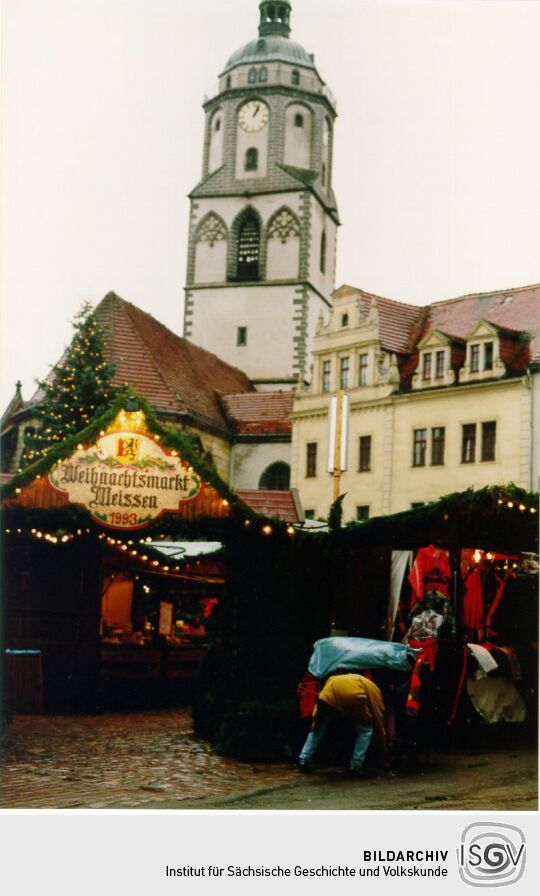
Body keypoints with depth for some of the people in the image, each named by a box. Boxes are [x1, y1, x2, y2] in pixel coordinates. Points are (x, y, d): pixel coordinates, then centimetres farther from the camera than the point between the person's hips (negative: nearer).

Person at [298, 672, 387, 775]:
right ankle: (356, 767, 12)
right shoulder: (373, 690, 31)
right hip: (352, 694, -4)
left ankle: (303, 762, 21)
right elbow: (379, 725, 31)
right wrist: (383, 756, 38)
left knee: (318, 728, 25)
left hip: (329, 691, 5)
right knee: (365, 731, 18)